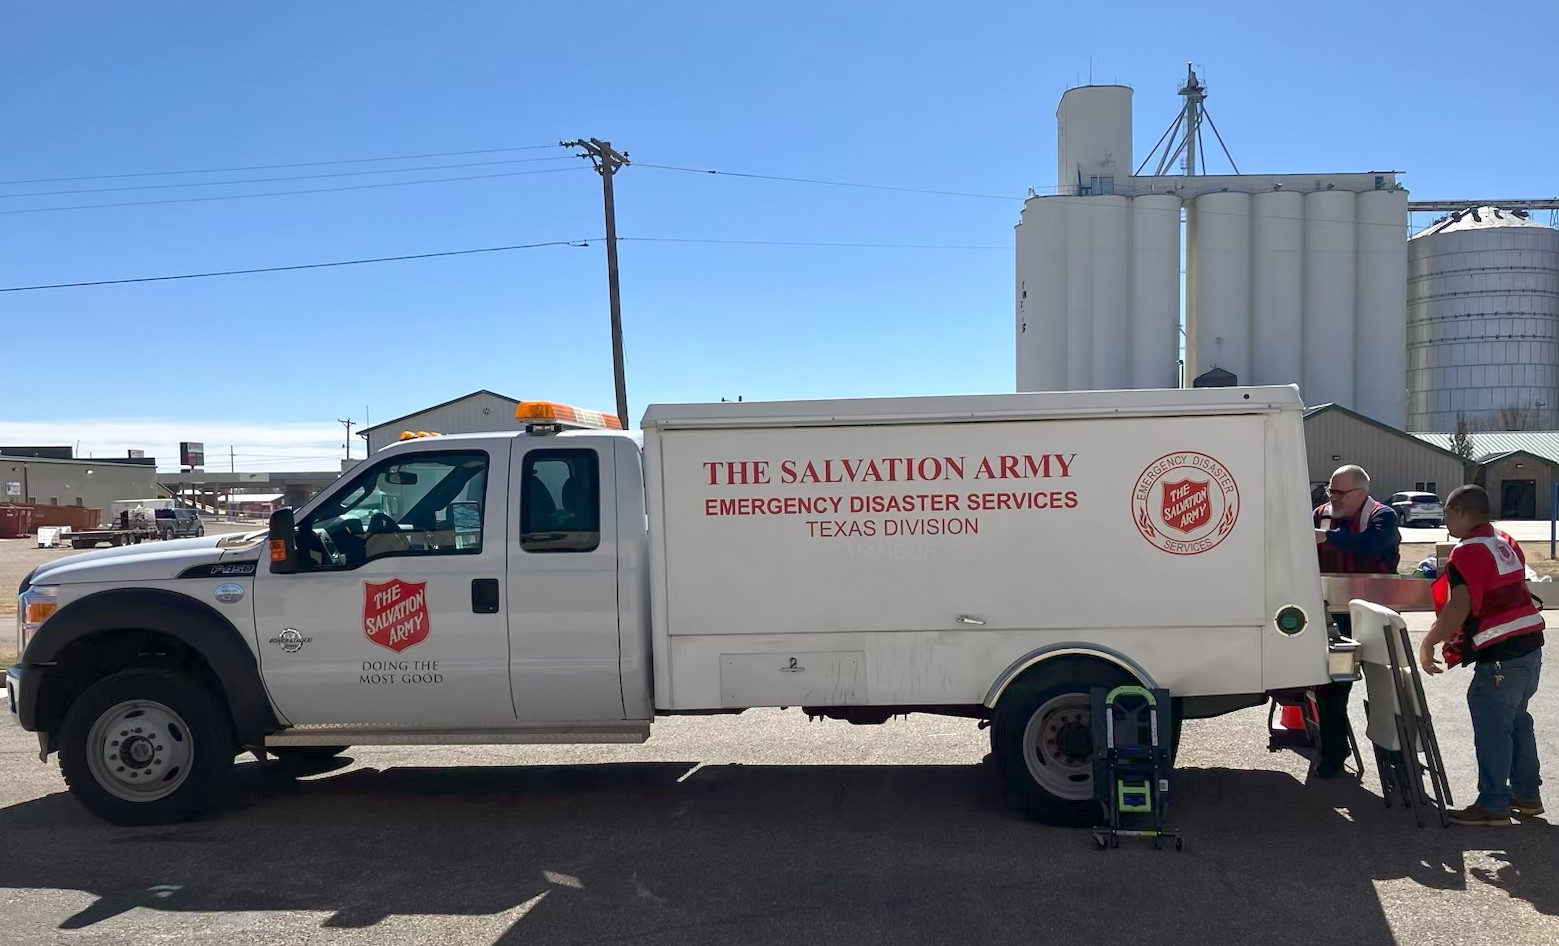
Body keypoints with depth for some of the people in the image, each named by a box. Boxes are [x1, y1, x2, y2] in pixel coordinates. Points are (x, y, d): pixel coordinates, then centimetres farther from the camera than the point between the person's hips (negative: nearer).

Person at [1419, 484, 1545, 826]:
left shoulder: (1468, 551, -17)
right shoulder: (1506, 543, 12)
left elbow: (1458, 607, -26)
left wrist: (1428, 643, -17)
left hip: (1500, 655, -10)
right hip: (1529, 645, 10)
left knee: (1492, 728, -2)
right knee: (1517, 721, 19)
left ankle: (1492, 805, 4)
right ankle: (1526, 795, 28)